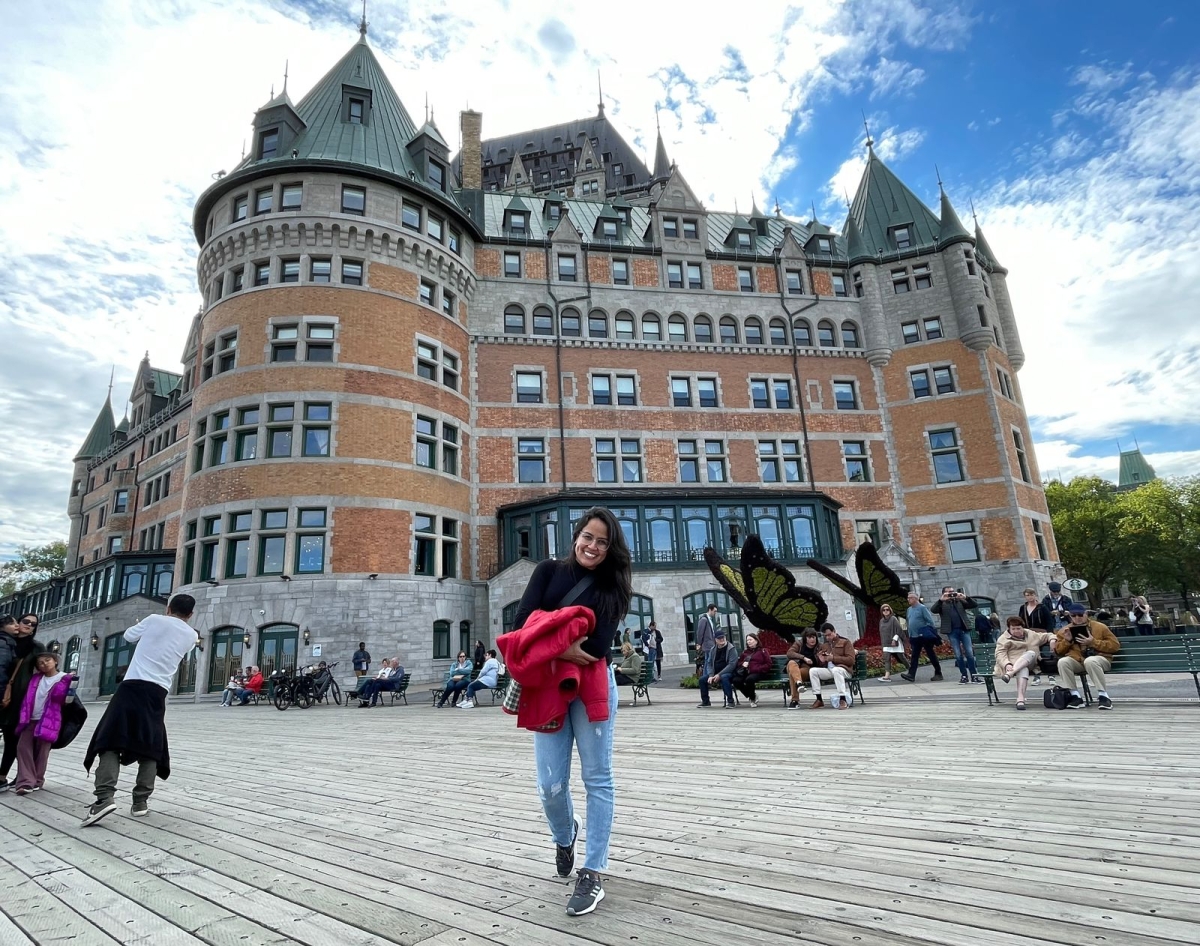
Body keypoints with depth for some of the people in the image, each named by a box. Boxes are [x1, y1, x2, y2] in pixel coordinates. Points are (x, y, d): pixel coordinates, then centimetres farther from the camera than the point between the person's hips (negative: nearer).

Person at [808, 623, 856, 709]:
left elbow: (851, 660, -8)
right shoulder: (824, 645, 20)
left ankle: (843, 700, -38)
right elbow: (821, 664, 24)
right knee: (813, 671, -18)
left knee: (836, 670, -39)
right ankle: (819, 699, -15)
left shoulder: (845, 642, 4)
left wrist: (834, 658, -15)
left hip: (844, 669, -6)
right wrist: (820, 659, -1)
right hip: (829, 670, 6)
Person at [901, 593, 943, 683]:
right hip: (914, 637, 6)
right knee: (914, 656, 1)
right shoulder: (909, 609, 12)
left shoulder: (922, 608, -10)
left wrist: (931, 633, -13)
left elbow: (930, 621, -11)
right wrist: (910, 635, 16)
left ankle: (938, 673, 16)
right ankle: (911, 675, -5)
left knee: (931, 655, 5)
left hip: (925, 636, -6)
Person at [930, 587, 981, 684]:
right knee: (958, 655, 1)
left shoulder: (960, 601, 14)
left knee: (970, 653, -3)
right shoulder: (942, 604, 8)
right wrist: (941, 599, -17)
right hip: (952, 632, -1)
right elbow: (933, 610, -10)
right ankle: (964, 676, 9)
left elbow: (974, 605, 6)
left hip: (964, 630, 1)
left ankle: (974, 676, 2)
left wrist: (965, 597, -10)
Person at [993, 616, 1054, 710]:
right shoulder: (1003, 639, 10)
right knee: (1023, 669, -39)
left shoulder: (1031, 634, 25)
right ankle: (1020, 698, -55)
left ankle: (1009, 674, -50)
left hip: (1030, 664, 3)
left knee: (1031, 653, -32)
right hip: (1013, 665, -3)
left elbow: (1046, 635, 34)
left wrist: (1052, 639, 8)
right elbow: (1000, 654, -4)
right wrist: (1007, 665, -24)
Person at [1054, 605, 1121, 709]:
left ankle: (1103, 696, -29)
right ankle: (1075, 696, -21)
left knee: (1090, 661, -39)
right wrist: (1067, 641, -7)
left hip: (1099, 659, -2)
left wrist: (1093, 642, -12)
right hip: (1077, 661, 3)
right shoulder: (1064, 631, 10)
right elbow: (1058, 651, 11)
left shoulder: (1100, 627, 5)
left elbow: (1115, 645, -1)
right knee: (1062, 662, -31)